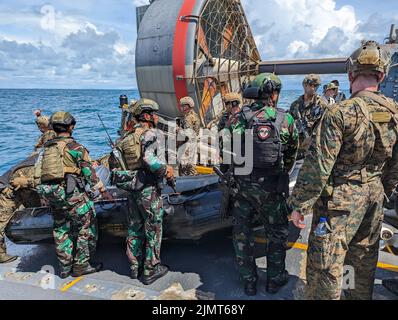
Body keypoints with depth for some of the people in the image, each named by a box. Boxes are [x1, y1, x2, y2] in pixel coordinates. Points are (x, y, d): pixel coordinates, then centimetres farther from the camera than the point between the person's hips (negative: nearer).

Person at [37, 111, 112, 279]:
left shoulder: (47, 148, 12)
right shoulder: (75, 147, -8)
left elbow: (43, 172, 16)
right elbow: (89, 172, -8)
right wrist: (102, 190, -2)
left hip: (51, 194, 7)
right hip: (72, 194, -7)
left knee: (61, 230, 15)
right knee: (87, 227, 6)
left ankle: (65, 267, 25)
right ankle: (81, 265, 11)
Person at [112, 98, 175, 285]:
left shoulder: (127, 137, 11)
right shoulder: (148, 133, -14)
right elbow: (148, 158, -30)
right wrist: (165, 171, -16)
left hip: (132, 189, 8)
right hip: (149, 189, -8)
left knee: (135, 229, 17)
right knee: (153, 230, 6)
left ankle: (135, 267, 31)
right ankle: (151, 270, 17)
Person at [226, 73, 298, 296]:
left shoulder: (239, 118, -3)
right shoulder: (286, 120, -4)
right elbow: (291, 154, 6)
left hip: (241, 184, 2)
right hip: (270, 186, -1)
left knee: (242, 233, 16)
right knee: (277, 233, 19)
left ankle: (249, 281, 29)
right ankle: (275, 279, 33)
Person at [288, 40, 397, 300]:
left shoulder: (340, 113, -19)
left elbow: (318, 166, -21)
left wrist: (299, 204, -13)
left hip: (341, 200, -7)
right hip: (374, 197, 7)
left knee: (326, 262, 6)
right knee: (366, 255, 24)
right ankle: (361, 295, 45)